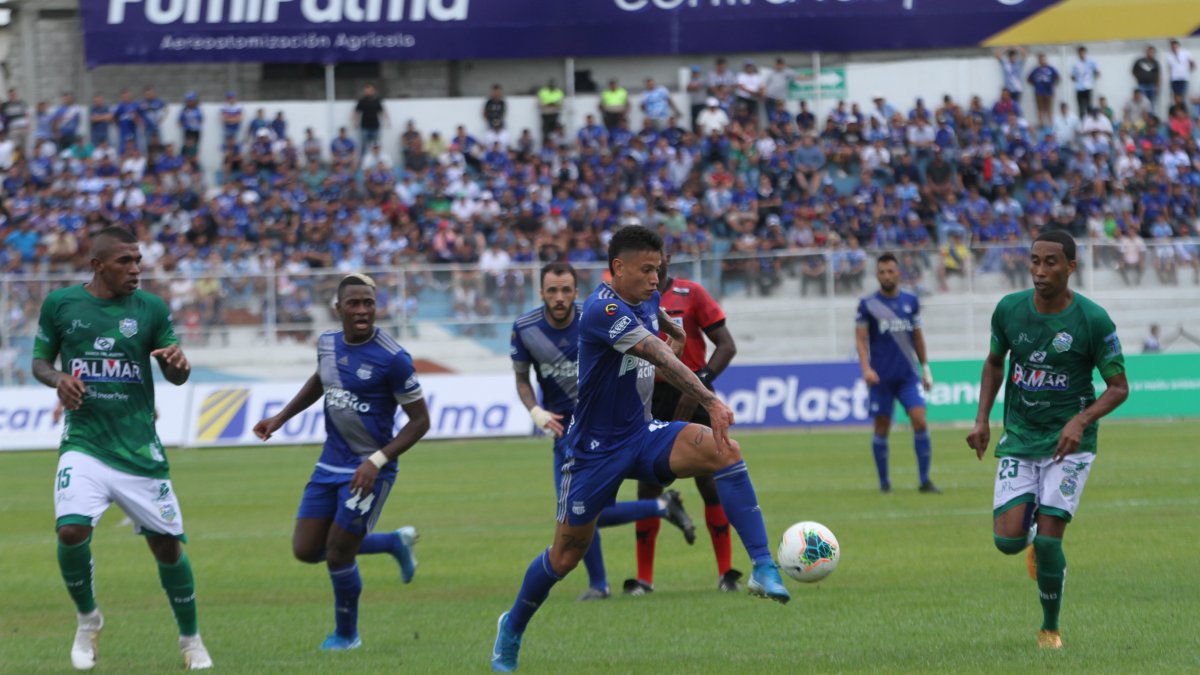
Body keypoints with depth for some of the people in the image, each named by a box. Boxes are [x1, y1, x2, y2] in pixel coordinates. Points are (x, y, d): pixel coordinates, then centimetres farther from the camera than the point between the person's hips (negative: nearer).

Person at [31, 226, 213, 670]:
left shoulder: (151, 309, 2)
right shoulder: (60, 304, 1)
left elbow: (176, 377, 7)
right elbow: (40, 360, 13)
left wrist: (178, 363, -17)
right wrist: (57, 379, -10)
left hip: (140, 448, 1)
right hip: (84, 445, -1)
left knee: (166, 544, 2)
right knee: (71, 531, -21)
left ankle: (191, 640, 23)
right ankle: (87, 620, 7)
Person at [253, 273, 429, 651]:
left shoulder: (392, 359, -18)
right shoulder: (327, 345, 2)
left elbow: (420, 420, -13)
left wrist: (377, 461, -21)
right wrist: (281, 417, 21)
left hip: (368, 471, -7)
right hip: (331, 463, 7)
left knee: (337, 555, -4)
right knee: (305, 550, 6)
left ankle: (347, 634, 24)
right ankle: (396, 542, 26)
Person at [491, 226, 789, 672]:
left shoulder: (646, 298, 0)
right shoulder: (603, 310, -26)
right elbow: (663, 359, -38)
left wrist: (673, 330, 43)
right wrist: (711, 402, -47)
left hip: (642, 435, 6)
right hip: (596, 448, -6)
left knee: (723, 450, -22)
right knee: (567, 555, 5)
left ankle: (763, 568, -26)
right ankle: (512, 628, 33)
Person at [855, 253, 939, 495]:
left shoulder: (911, 301, 8)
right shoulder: (867, 305, -1)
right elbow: (860, 339, -3)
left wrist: (925, 368, 16)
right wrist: (866, 368, -17)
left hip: (908, 375, 2)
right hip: (881, 377, -2)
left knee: (920, 421, -11)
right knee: (882, 428, 3)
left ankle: (925, 480, -7)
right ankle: (884, 481, 17)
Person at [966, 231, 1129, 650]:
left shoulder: (1093, 320, -13)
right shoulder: (1009, 310, -4)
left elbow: (1119, 388, -6)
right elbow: (994, 362, 15)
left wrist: (1081, 420, -22)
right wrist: (982, 420, 4)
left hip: (1068, 443, -3)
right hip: (1019, 440, 3)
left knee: (1047, 540, -12)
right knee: (1008, 539, -9)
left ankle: (1051, 628, 12)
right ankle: (1033, 524, 30)